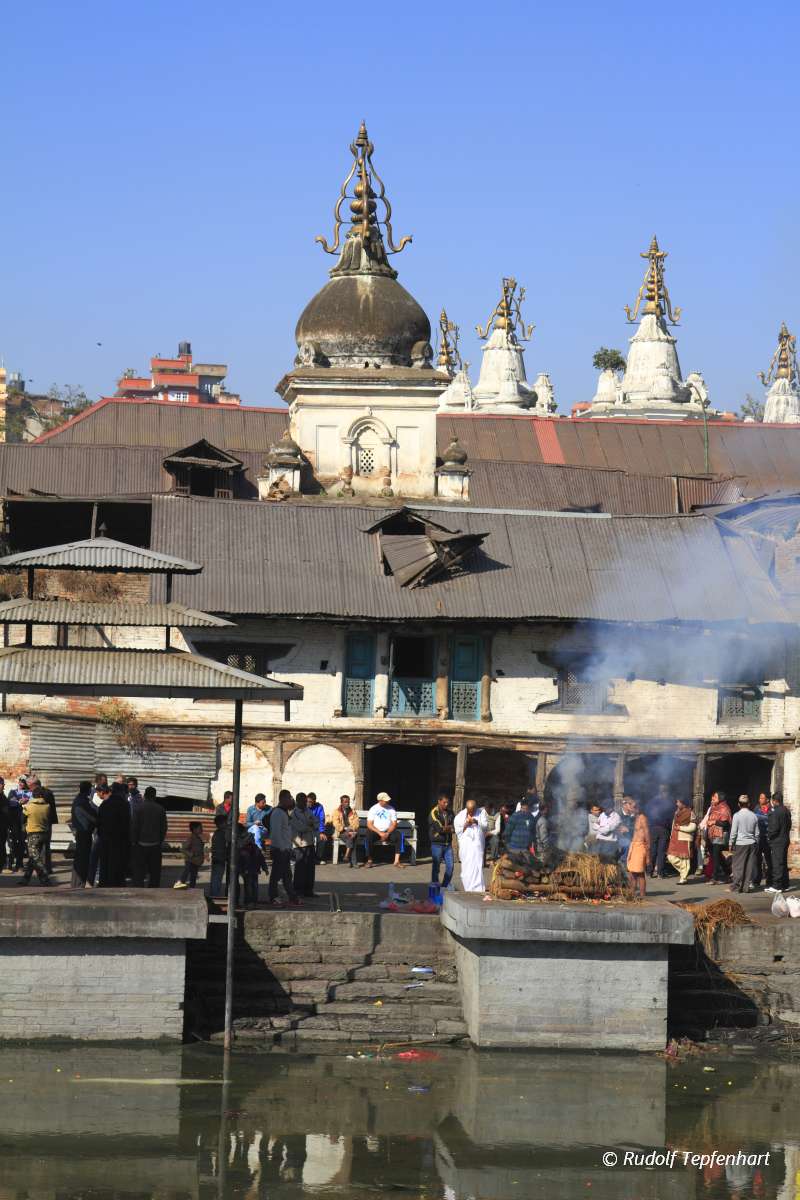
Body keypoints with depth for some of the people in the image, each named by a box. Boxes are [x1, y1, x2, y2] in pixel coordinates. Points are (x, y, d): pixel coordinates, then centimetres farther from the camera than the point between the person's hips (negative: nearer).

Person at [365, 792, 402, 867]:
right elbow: (369, 824, -7)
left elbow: (394, 824, 1)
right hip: (376, 832, -2)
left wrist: (387, 833, -17)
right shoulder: (373, 809, 0)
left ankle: (397, 861, -29)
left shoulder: (391, 809, 5)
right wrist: (380, 833, -20)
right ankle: (369, 860, -24)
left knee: (397, 835, -29)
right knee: (369, 835, -35)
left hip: (388, 832, 2)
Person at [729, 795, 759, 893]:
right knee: (750, 865, 7)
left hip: (740, 844, -4)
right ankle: (749, 885, 7)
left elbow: (733, 832, -7)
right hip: (752, 843, 4)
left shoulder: (737, 815, -8)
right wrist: (756, 843, 20)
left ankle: (737, 885, 0)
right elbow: (757, 833, 9)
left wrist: (731, 844, 2)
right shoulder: (754, 816, 3)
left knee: (738, 865, 1)